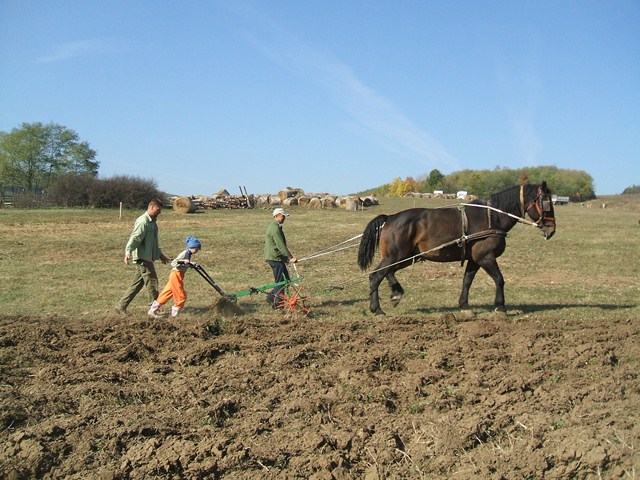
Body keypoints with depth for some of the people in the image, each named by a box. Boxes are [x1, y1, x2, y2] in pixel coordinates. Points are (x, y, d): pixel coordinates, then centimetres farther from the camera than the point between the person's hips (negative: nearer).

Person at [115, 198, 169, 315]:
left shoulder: (152, 222, 19)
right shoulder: (143, 221, -13)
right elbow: (134, 238, -24)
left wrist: (160, 255, 35)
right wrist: (128, 252, -35)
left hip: (148, 258, 10)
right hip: (142, 257, -10)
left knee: (137, 284, 11)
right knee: (152, 282, -5)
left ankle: (121, 306, 16)